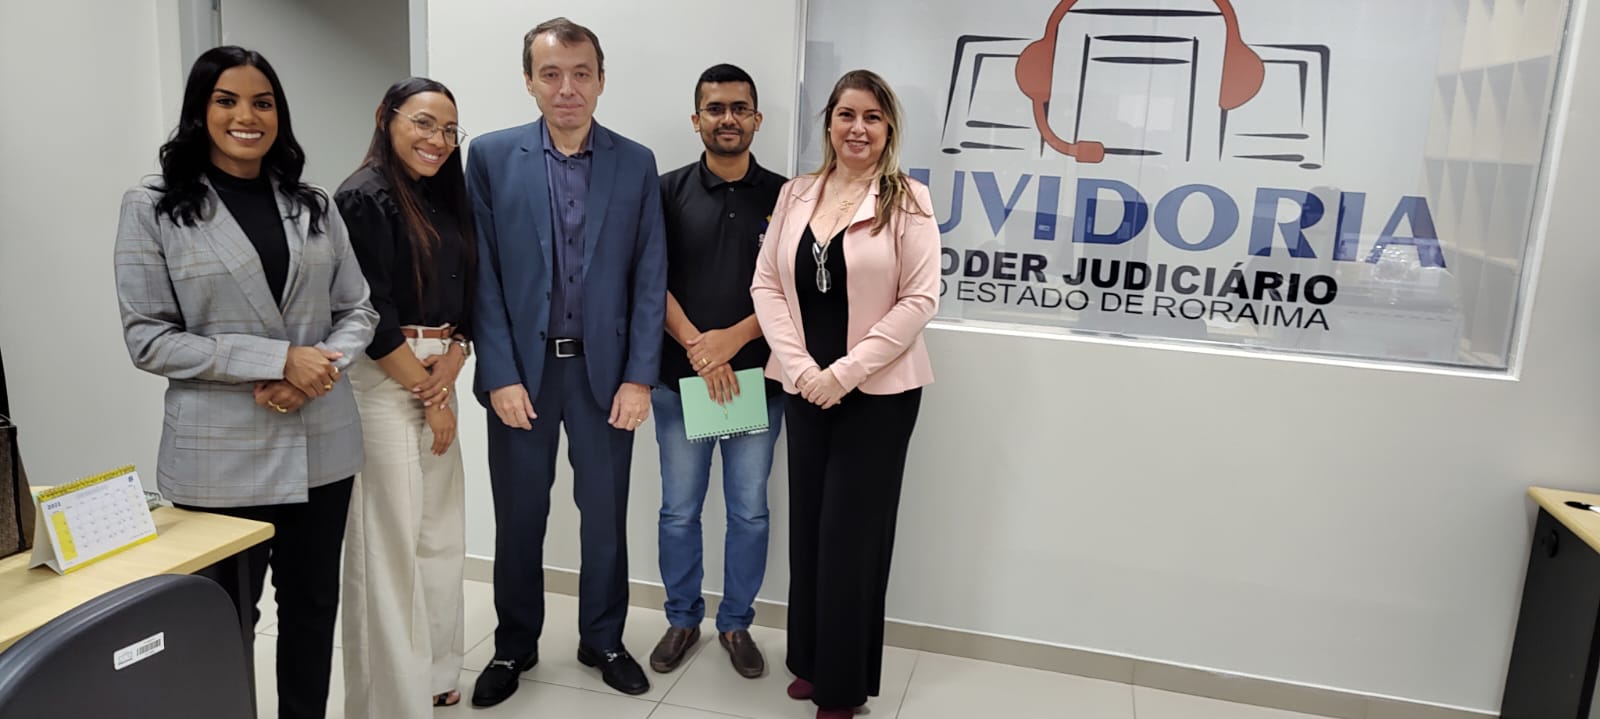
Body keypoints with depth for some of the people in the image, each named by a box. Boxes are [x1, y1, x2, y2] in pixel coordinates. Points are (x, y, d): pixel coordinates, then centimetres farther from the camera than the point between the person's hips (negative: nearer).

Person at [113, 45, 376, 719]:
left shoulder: (314, 205, 7)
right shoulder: (152, 209, -3)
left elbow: (357, 310, 9)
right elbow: (148, 338, -8)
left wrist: (323, 368, -12)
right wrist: (277, 359, -17)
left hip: (321, 446, 3)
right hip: (221, 456, -3)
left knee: (312, 608, 15)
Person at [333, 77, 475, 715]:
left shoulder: (444, 199, 14)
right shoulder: (366, 197, -9)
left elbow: (465, 295, 11)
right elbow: (371, 313, -15)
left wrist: (452, 363, -8)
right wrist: (426, 393, -9)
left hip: (437, 376, 8)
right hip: (383, 380, -8)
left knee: (441, 531, 13)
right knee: (389, 541, -2)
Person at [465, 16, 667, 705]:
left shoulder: (636, 163, 2)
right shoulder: (491, 156, -1)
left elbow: (650, 278, 0)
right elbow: (482, 276, -3)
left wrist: (639, 376, -6)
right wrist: (500, 376, -9)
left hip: (604, 369, 1)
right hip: (521, 367, 0)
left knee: (605, 514, 12)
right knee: (518, 517, 12)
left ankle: (603, 639, 31)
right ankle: (514, 646, 32)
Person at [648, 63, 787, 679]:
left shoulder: (782, 195, 2)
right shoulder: (670, 191, 2)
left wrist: (733, 338, -13)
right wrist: (696, 346, -13)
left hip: (757, 378, 0)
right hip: (680, 378, 0)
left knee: (749, 510, 9)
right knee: (679, 510, 10)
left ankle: (737, 623, 27)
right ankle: (683, 619, 29)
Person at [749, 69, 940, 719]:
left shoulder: (908, 200, -6)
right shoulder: (796, 194, 6)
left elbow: (919, 300, -12)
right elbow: (766, 284, 3)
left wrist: (845, 372, -15)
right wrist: (801, 367, -9)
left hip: (879, 392, -4)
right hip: (805, 388, 4)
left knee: (851, 532, 4)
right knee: (807, 526, 11)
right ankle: (811, 661, 31)